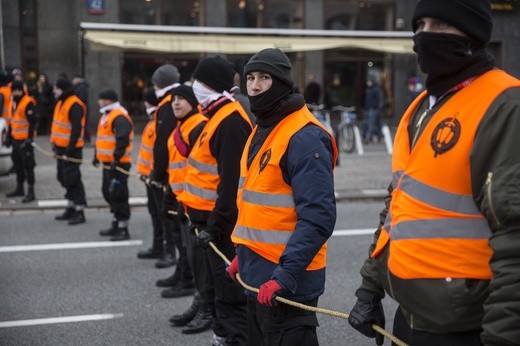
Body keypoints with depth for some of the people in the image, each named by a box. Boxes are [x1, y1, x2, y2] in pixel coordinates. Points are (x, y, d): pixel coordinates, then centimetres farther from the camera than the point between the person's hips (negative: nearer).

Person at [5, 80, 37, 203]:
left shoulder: (28, 103, -14)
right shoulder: (14, 102, 14)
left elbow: (32, 122, -18)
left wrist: (29, 138, -23)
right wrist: (9, 135, 23)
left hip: (25, 140, -9)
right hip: (16, 139, 9)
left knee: (28, 165, -6)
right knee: (18, 164, 17)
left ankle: (31, 192, -3)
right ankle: (19, 188, 29)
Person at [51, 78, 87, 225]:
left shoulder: (75, 105, -17)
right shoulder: (61, 102, 14)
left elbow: (76, 130, -22)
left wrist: (69, 151, -22)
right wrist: (55, 145, 16)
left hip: (70, 150, -10)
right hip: (61, 148, 10)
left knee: (72, 180, -7)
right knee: (64, 178, 15)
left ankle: (79, 212, -2)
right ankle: (71, 208, 25)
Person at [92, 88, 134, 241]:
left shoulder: (119, 117, -17)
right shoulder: (107, 115, 18)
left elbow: (123, 140, -26)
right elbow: (101, 138, 27)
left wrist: (117, 158, -28)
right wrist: (97, 156, 28)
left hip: (118, 164, -11)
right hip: (107, 162, 11)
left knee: (118, 195, -8)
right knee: (108, 193, 17)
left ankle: (123, 229, -2)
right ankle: (116, 225, 28)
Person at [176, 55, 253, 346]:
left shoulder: (231, 122, -19)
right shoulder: (219, 116, 13)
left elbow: (231, 182, -25)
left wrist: (215, 225, -24)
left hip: (221, 223, -11)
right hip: (211, 217, 11)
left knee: (228, 290, -4)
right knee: (216, 284, 19)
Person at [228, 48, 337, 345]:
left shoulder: (305, 138, -18)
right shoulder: (262, 130, 13)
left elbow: (318, 217, -24)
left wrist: (286, 274, -28)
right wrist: (244, 255, 17)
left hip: (287, 282, -9)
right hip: (258, 275, 10)